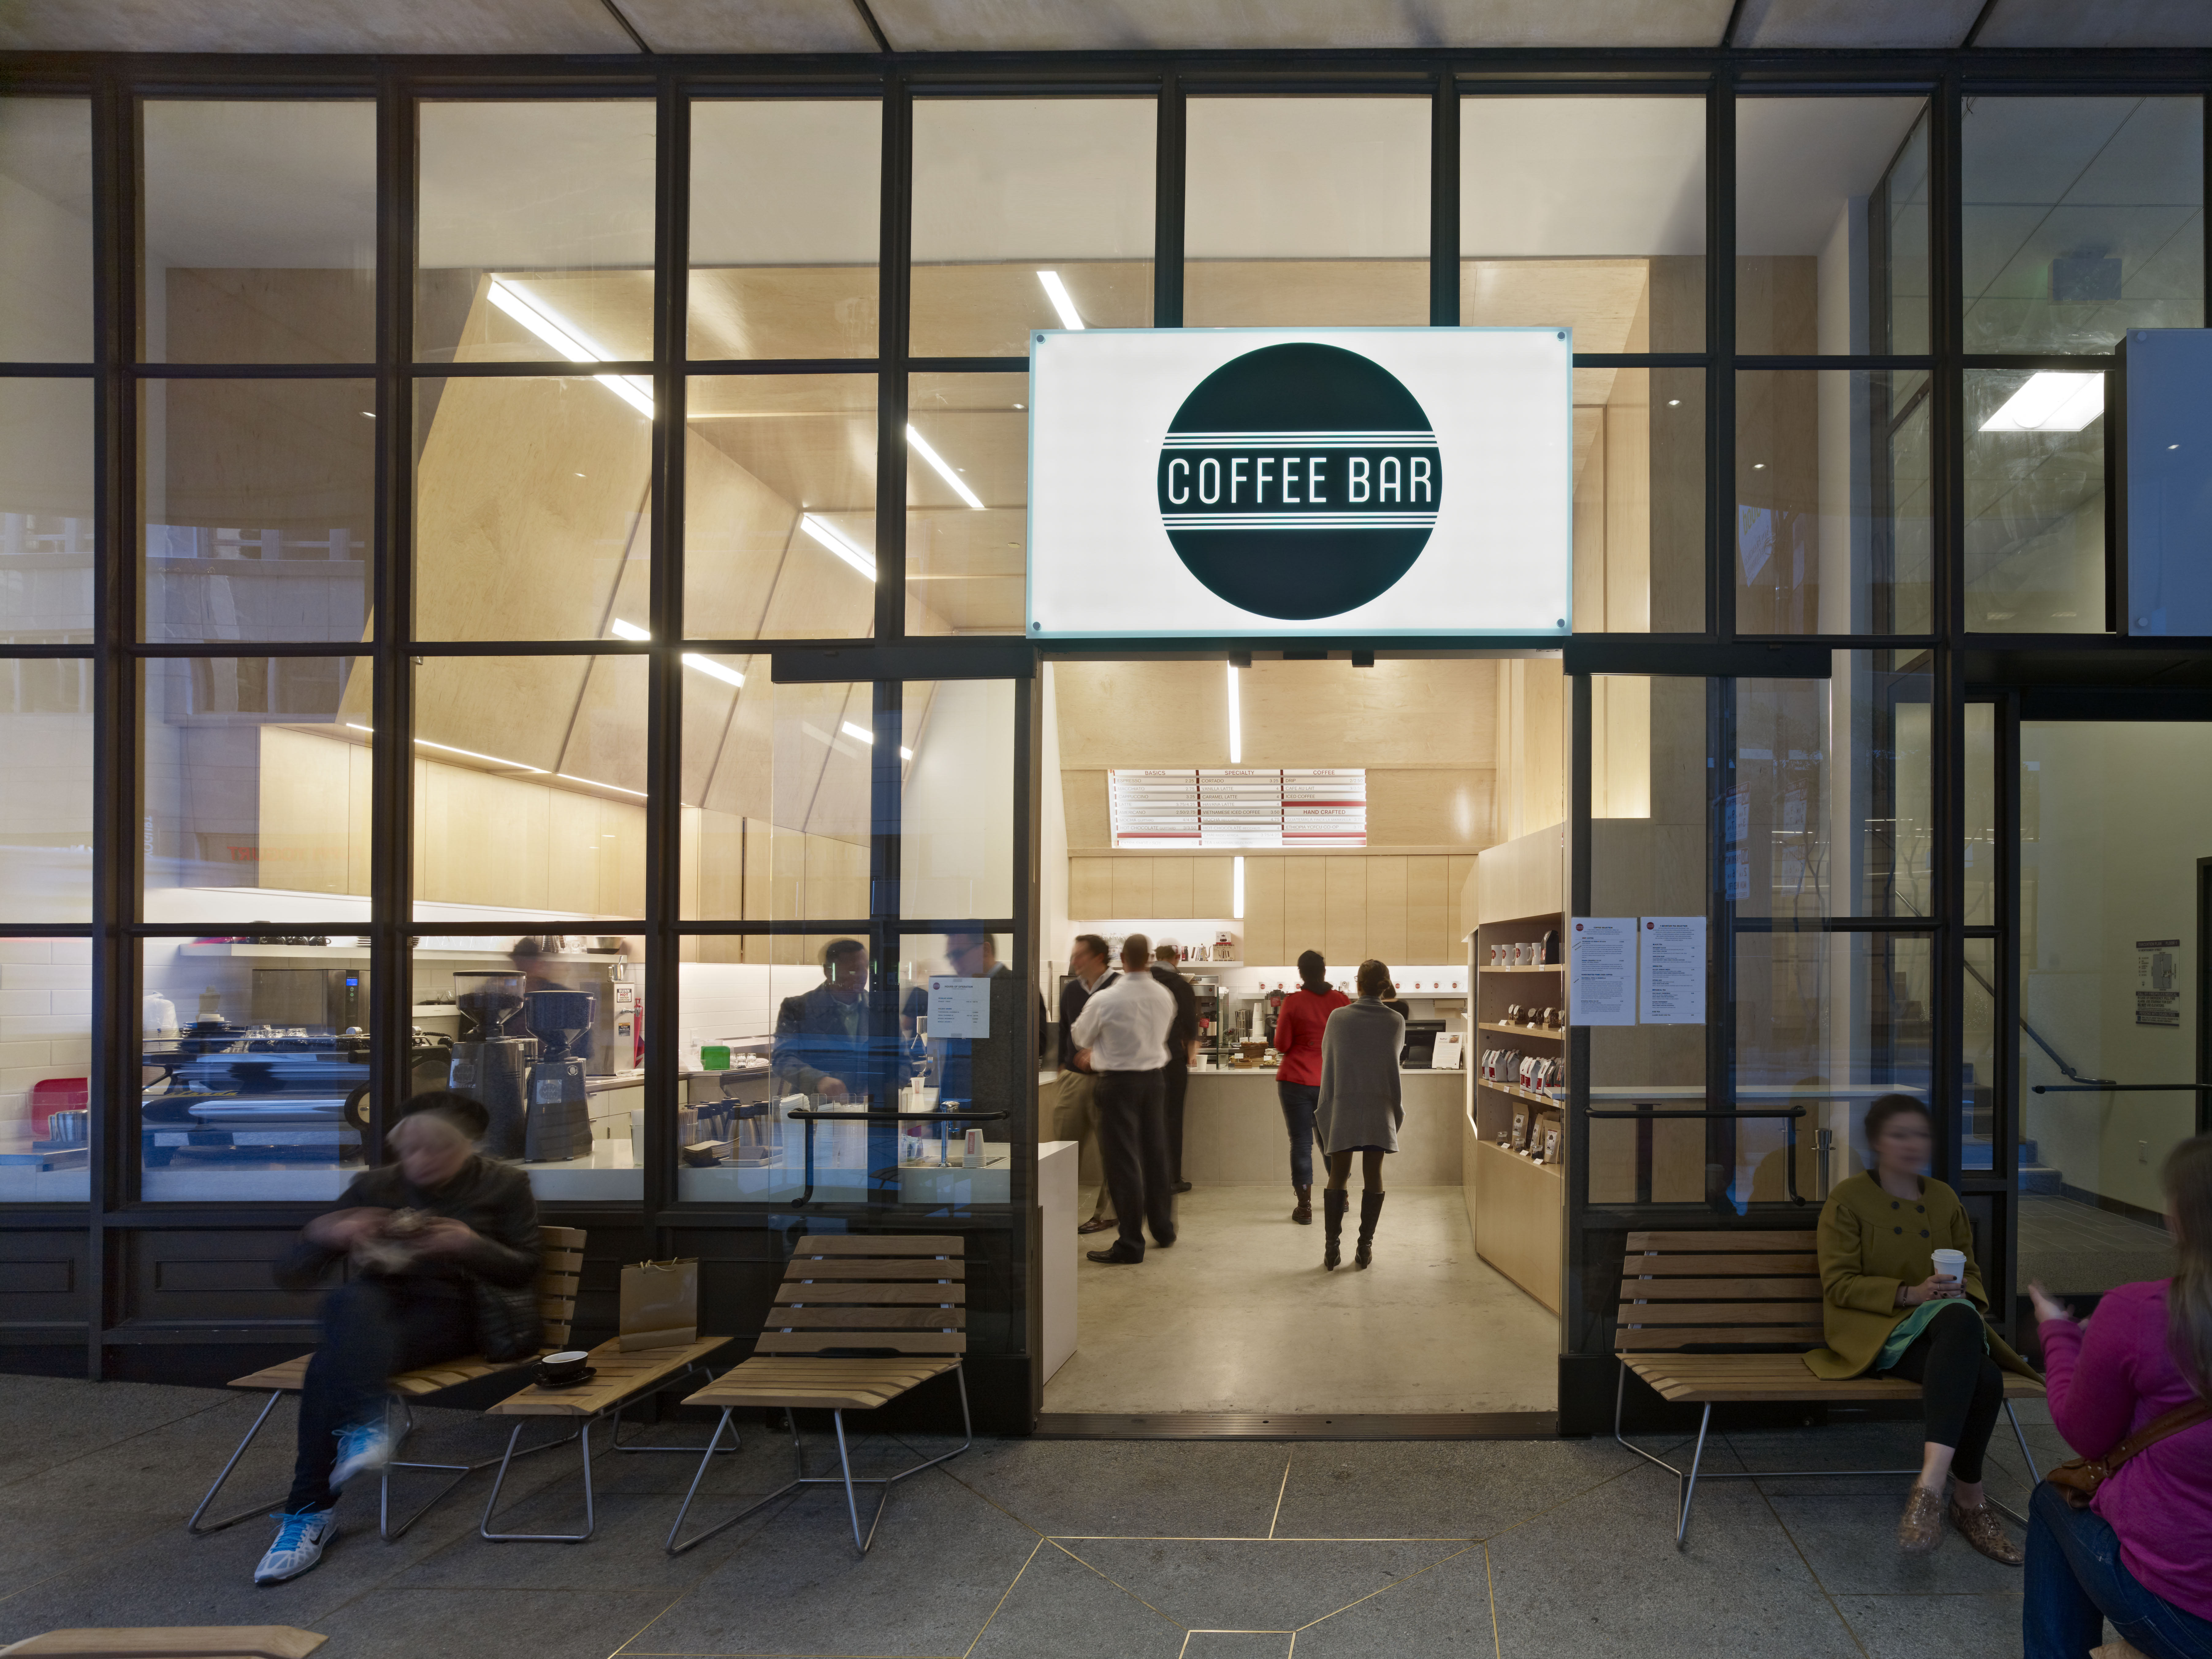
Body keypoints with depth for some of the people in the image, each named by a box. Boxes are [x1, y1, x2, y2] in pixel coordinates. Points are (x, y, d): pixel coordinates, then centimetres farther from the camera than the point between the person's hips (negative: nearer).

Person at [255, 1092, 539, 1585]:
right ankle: (367, 1426, -50)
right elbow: (291, 1276, 7)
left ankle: (311, 1514, -30)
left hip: (447, 1315, -3)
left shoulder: (503, 1185, 6)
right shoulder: (375, 1186, 9)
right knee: (350, 1300, -38)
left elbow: (524, 1273, 4)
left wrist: (472, 1245, -16)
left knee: (332, 1365, -32)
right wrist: (321, 1235, -16)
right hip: (375, 1309, 3)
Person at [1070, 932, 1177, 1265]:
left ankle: (1131, 1245, -1)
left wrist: (1095, 1049, 25)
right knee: (1156, 1154, 18)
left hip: (1118, 1081, -5)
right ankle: (1163, 1229, 31)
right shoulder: (1164, 997, -2)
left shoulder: (1105, 1000, -17)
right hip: (1153, 1078, 5)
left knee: (1123, 1162, -2)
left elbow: (1081, 1038, -1)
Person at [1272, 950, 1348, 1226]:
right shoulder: (1341, 1001, -1)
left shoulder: (1292, 1003, -8)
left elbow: (1282, 1046, -6)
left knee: (1301, 1142, 1)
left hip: (1296, 1081, -3)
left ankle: (1305, 1208, -1)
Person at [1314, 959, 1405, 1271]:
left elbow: (1326, 1055, 7)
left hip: (1342, 1108, 0)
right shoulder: (1396, 1022, -5)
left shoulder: (1338, 1018, -6)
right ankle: (1365, 1247, 7)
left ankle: (1332, 1247, 4)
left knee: (1338, 1175, 5)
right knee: (1373, 1175, 7)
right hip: (1380, 1109, 0)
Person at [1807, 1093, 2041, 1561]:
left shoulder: (1944, 1199, 19)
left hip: (1946, 1321, 5)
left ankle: (1931, 1485, -36)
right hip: (1874, 1330, -5)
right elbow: (1839, 1284, -6)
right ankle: (1969, 1500, -29)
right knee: (1981, 1378, -35)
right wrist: (1909, 1294, -18)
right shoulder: (1848, 1199, 1)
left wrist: (1964, 1292, -4)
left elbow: (1971, 1270, 22)